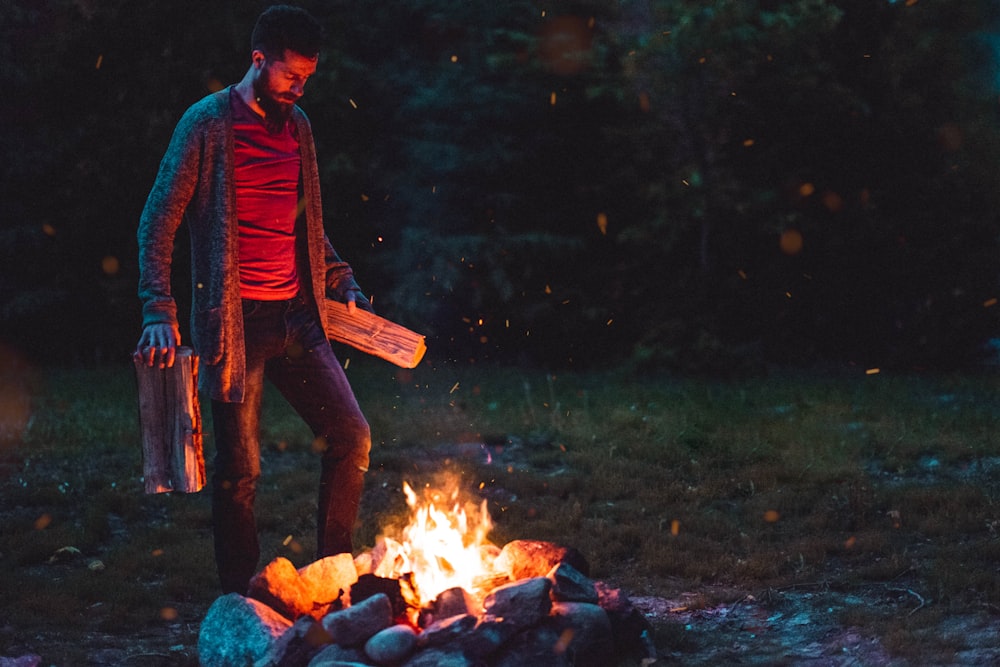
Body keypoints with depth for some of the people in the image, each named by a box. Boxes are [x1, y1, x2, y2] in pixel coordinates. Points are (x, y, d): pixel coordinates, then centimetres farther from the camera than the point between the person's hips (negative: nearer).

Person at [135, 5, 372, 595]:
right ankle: (240, 601, 12)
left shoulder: (298, 125, 13)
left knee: (351, 437, 3)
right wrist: (160, 314, -15)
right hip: (234, 322, -6)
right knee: (240, 468, -1)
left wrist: (343, 286, 15)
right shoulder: (208, 123, -6)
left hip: (297, 318, 6)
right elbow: (158, 223, -7)